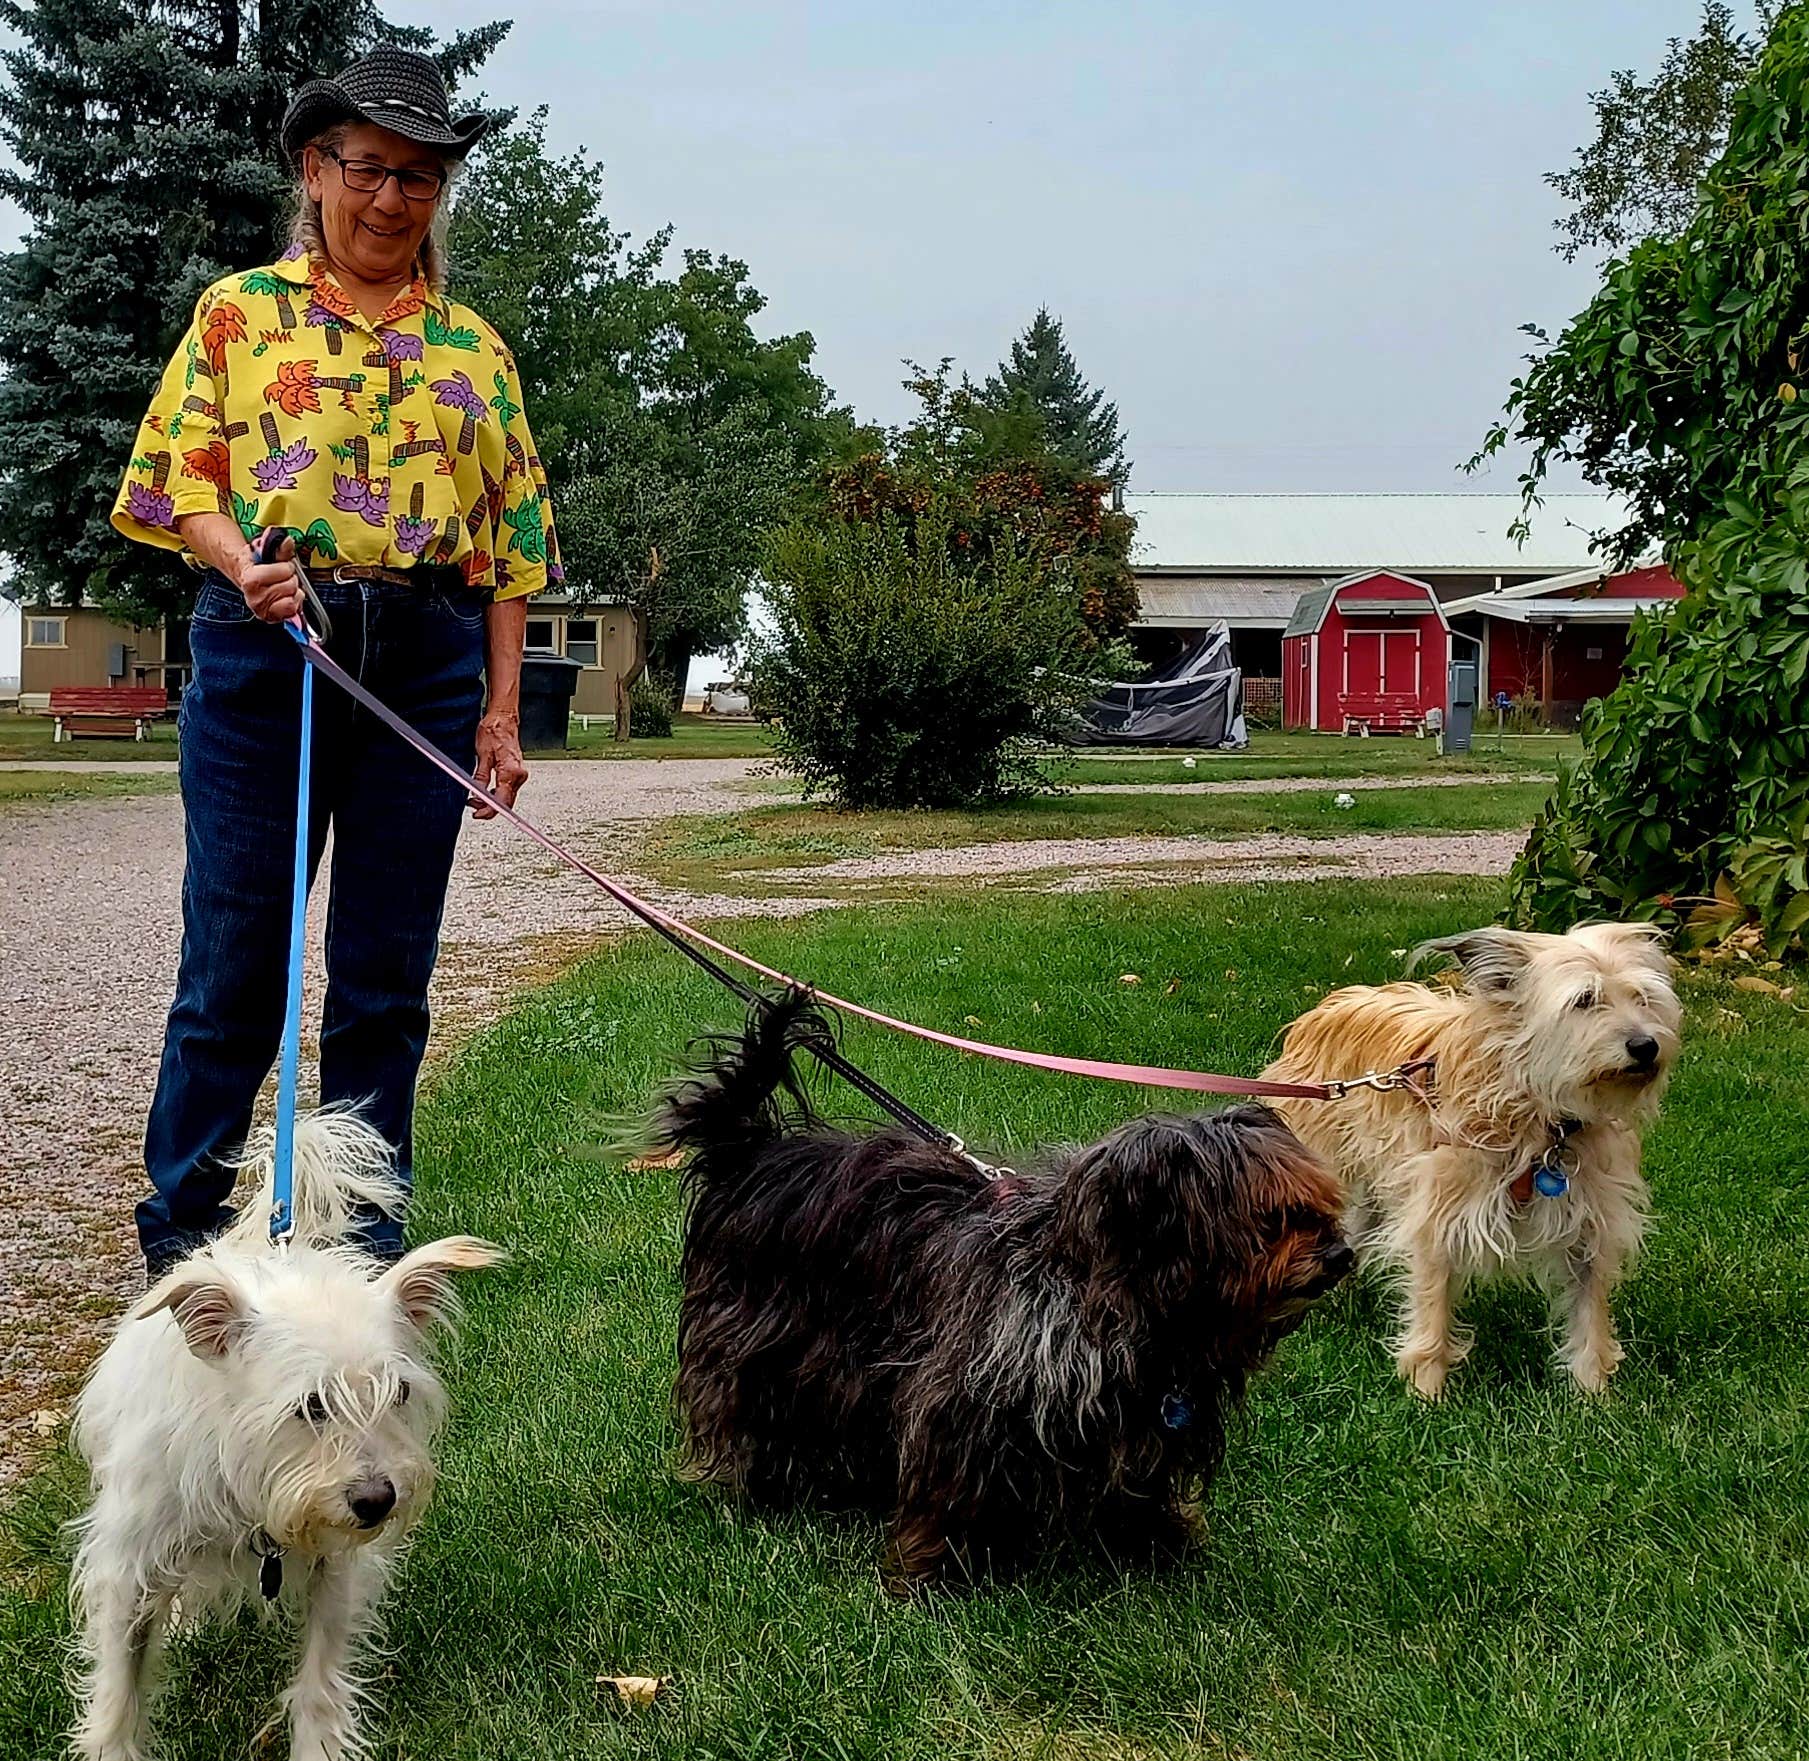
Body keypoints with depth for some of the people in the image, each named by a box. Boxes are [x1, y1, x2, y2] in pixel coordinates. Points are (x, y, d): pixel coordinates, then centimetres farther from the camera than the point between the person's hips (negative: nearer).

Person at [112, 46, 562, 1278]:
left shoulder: (473, 347, 15)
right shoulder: (241, 311, 10)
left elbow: (513, 536, 13)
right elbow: (177, 477, 4)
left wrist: (502, 710, 5)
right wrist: (240, 562, -18)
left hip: (426, 661, 2)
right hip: (264, 649, -2)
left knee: (388, 969, 4)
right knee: (236, 949, -1)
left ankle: (364, 1230, 15)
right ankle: (183, 1223, 12)